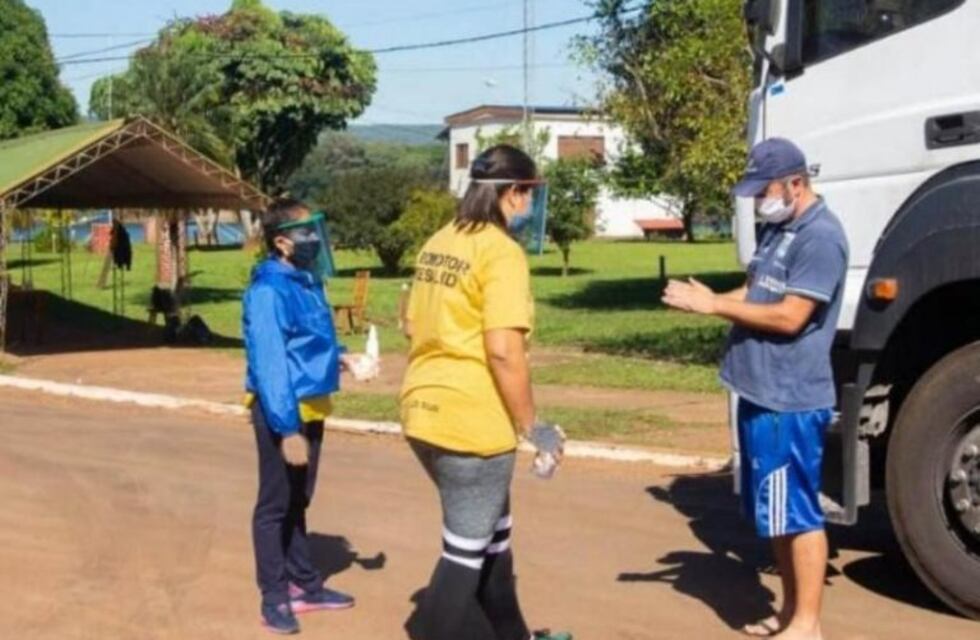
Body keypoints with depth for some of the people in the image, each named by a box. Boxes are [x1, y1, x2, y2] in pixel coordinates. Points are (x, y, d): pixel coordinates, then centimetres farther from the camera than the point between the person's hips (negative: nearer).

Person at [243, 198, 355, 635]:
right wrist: (287, 427, -26)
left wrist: (336, 356, 2)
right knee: (275, 506, 3)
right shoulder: (270, 290, -20)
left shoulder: (307, 281, 8)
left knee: (297, 502, 19)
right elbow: (269, 362, -24)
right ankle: (274, 597, 13)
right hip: (282, 412, -9)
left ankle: (304, 585, 30)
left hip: (311, 407, 9)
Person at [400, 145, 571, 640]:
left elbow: (413, 326, 19)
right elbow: (503, 351, -21)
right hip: (472, 421, -9)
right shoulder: (501, 252, -14)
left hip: (424, 411, 9)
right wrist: (530, 427, -12)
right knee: (465, 553, 3)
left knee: (491, 533, 24)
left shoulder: (438, 243, 11)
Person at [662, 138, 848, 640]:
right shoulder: (775, 228, 14)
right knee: (775, 512, 16)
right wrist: (710, 299, 0)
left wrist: (713, 306, -17)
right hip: (761, 394, 9)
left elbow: (789, 317, -21)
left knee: (797, 513, -1)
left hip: (792, 400, -9)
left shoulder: (820, 237, -16)